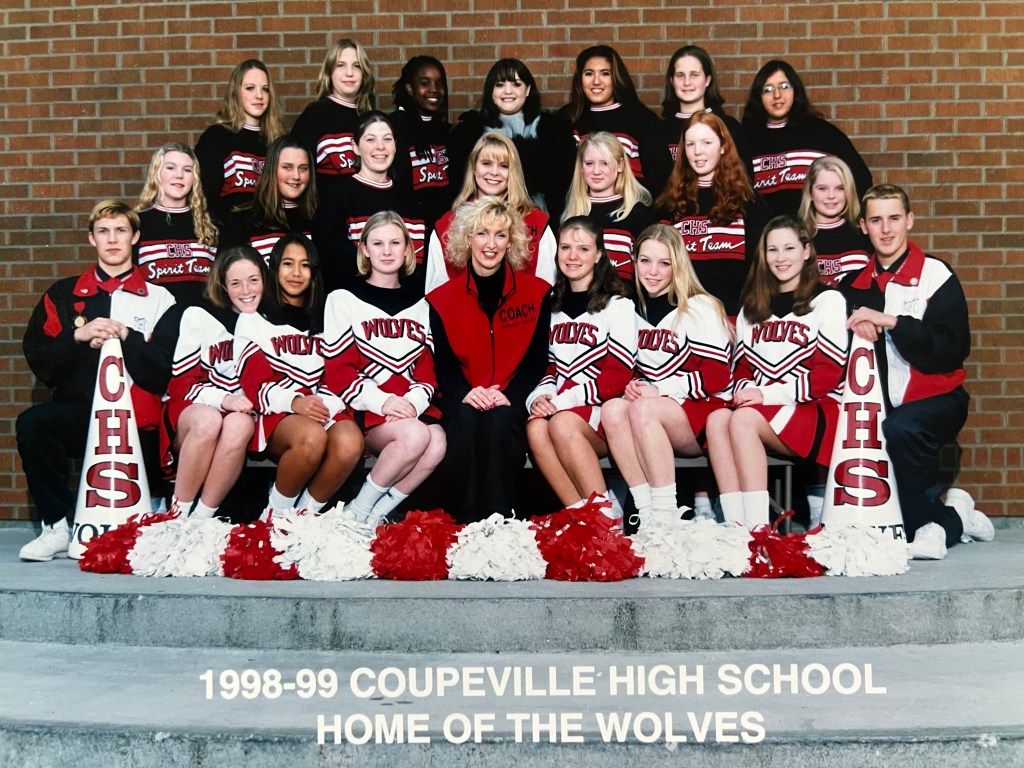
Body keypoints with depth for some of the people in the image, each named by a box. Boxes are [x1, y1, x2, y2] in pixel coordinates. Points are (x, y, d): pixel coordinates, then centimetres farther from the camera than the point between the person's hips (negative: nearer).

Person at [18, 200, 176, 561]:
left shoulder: (158, 299, 8)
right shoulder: (63, 295, 14)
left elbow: (163, 375, -1)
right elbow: (38, 360, 5)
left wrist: (125, 336, -14)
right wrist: (78, 336, -10)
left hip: (136, 422, -1)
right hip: (78, 412, 1)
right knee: (31, 424, -31)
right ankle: (57, 528, -20)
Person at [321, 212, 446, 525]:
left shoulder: (418, 305, 20)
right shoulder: (344, 300, 6)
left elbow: (426, 367, 13)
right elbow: (338, 372, -2)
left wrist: (414, 401, -9)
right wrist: (382, 401, -17)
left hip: (412, 407, 4)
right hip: (365, 411, -4)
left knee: (437, 444, -30)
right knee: (415, 436, -33)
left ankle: (377, 514, -13)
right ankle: (357, 511, -13)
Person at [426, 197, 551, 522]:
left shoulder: (536, 291, 5)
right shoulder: (442, 299, 7)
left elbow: (537, 358, 2)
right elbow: (443, 364, 4)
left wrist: (509, 395, -17)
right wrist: (465, 393, -19)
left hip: (512, 401, 0)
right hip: (462, 400, 0)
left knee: (500, 420, -34)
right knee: (465, 421, -33)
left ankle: (500, 518, -28)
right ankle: (463, 519, -27)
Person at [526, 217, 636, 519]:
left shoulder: (617, 305, 2)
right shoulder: (552, 306, 19)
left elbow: (618, 376, -7)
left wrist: (566, 399, -16)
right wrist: (540, 395, -6)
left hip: (601, 411, -4)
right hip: (559, 408, 4)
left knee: (562, 424, -35)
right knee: (535, 428, -30)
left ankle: (608, 514, -29)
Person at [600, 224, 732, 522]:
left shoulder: (700, 308, -3)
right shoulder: (635, 310, 15)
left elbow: (716, 376, -8)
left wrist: (660, 390, -15)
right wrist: (634, 384, -3)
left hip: (699, 415, -5)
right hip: (649, 405, 5)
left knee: (642, 409, -34)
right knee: (611, 409, -25)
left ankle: (666, 514, -31)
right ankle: (645, 510, -28)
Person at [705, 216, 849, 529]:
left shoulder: (827, 300, 3)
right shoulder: (753, 307, 20)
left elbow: (829, 374, -6)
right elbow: (742, 366, 16)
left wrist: (769, 393, -15)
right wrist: (744, 388, -8)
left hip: (816, 411, -5)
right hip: (760, 411, 5)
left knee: (742, 419, -32)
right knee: (717, 419, -28)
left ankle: (758, 527, -34)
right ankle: (735, 524, -35)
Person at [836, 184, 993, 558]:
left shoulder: (935, 275, -4)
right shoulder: (855, 283, 12)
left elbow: (953, 350, -14)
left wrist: (889, 321, -23)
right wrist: (854, 324, -11)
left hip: (936, 398, -5)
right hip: (881, 404, 5)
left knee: (900, 428, -36)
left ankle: (928, 522, -14)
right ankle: (952, 518, 4)